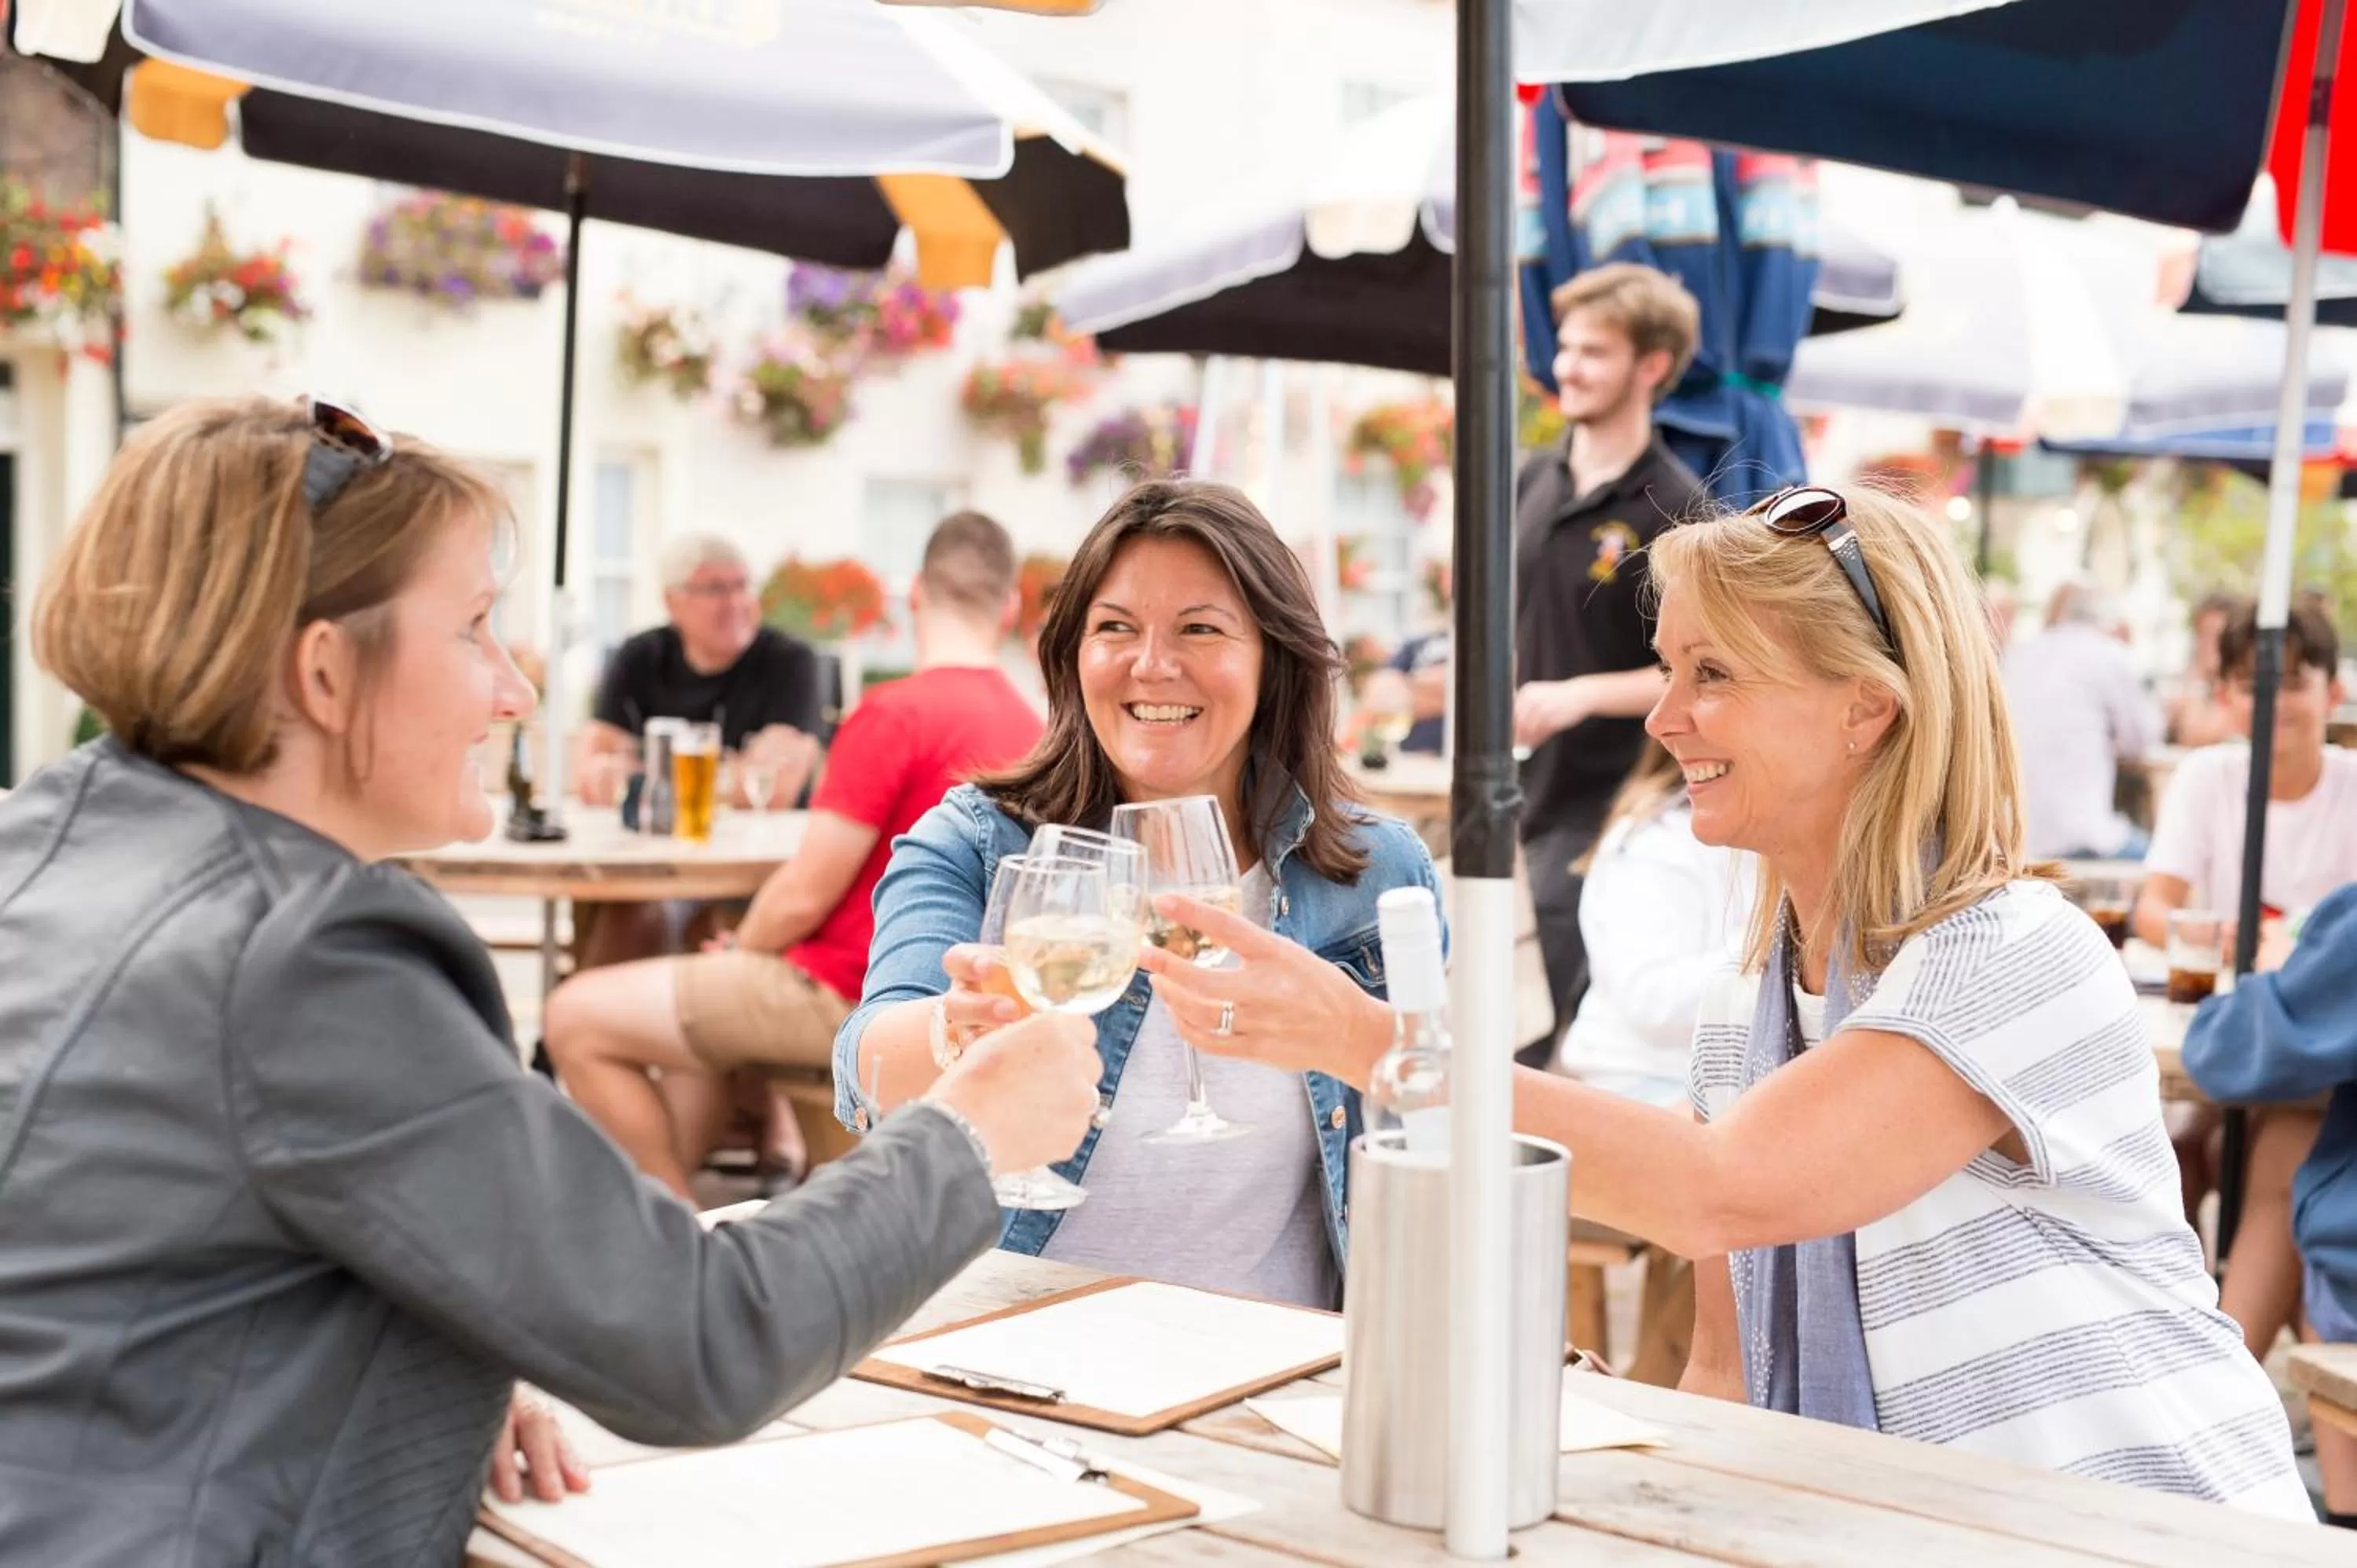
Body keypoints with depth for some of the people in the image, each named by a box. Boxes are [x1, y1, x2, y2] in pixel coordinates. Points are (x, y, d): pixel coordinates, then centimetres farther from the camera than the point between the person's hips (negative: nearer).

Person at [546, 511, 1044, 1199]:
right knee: (700, 1005, 31)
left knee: (577, 1017, -3)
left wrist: (739, 950, 5)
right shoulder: (1031, 728, 6)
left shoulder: (895, 713, -19)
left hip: (850, 998, -9)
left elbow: (804, 896, -18)